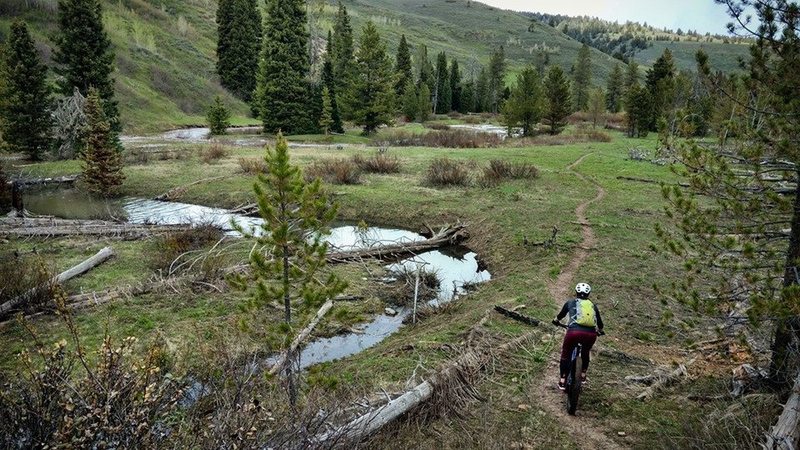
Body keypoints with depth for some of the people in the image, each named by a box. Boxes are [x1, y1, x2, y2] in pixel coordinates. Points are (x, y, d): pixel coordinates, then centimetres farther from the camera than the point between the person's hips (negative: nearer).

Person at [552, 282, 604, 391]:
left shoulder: (570, 302, 20)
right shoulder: (593, 305, 25)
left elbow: (560, 316, 37)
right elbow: (600, 324, 37)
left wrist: (556, 321, 58)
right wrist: (600, 331, 58)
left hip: (574, 332, -2)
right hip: (591, 334, 2)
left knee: (565, 354, 21)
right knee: (585, 353, 34)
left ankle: (562, 381, 21)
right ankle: (583, 376, 38)